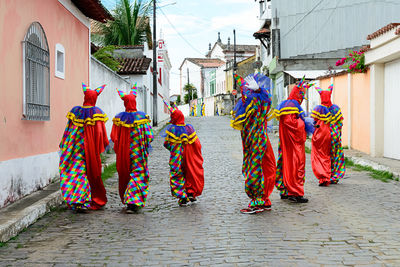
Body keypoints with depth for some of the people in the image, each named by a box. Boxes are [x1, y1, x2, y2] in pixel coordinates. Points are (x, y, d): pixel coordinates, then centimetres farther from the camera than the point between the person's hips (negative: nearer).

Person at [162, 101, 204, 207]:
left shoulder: (171, 129, -14)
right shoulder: (189, 128, -3)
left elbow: (167, 144, -6)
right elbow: (197, 144, 3)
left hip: (177, 158, -3)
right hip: (189, 157, 4)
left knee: (178, 175, 5)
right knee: (190, 173, 18)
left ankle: (183, 198, -1)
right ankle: (192, 194, 22)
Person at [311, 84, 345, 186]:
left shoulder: (318, 109, -9)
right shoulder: (336, 108, 1)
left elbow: (314, 123, -9)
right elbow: (340, 122, 5)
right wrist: (337, 133, 15)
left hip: (321, 135, -3)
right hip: (334, 135, 3)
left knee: (321, 156, 3)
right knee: (334, 156, 15)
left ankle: (324, 178, -7)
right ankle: (334, 178, 20)